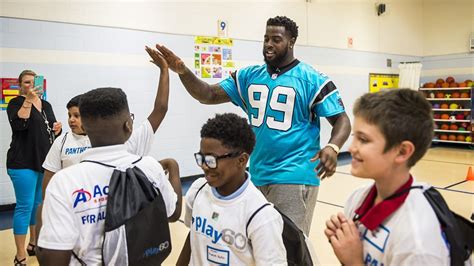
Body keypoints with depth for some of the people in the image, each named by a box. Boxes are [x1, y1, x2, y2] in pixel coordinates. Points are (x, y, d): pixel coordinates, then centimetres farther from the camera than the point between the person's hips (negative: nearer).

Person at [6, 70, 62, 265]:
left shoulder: (46, 105, 13)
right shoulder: (16, 103, -3)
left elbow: (52, 132, 18)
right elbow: (18, 124, -22)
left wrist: (57, 129, -4)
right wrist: (28, 99, -25)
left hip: (45, 162, 6)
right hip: (23, 163, -6)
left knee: (39, 205, 15)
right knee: (25, 206, -6)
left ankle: (34, 244, 30)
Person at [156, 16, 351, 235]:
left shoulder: (312, 79, -5)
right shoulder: (249, 76, 7)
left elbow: (341, 120, -5)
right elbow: (209, 95, 4)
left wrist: (332, 148, -25)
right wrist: (182, 71, -13)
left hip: (294, 177, -5)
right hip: (257, 176, 6)